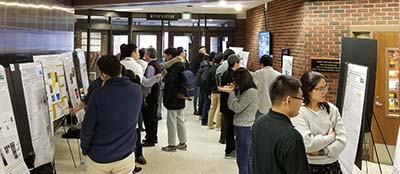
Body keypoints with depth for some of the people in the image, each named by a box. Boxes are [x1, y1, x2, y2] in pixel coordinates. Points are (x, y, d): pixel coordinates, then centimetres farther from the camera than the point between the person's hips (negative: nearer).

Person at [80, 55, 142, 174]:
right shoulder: (136, 90, -9)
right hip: (125, 155, 2)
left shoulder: (98, 94, -18)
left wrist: (84, 149, 5)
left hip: (98, 157, -2)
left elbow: (87, 128, -13)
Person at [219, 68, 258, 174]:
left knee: (242, 161, -2)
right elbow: (231, 106, 9)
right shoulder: (243, 91, 13)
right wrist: (232, 92, -2)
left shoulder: (251, 92, -16)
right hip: (241, 126, 10)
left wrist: (232, 92, -10)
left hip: (245, 128, -10)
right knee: (247, 160, 17)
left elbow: (237, 108, -17)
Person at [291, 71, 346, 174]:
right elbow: (307, 144, -24)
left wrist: (322, 152, -17)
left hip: (332, 165, 4)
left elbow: (342, 140, -6)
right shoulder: (299, 113, -16)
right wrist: (331, 136, -12)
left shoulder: (332, 109, -2)